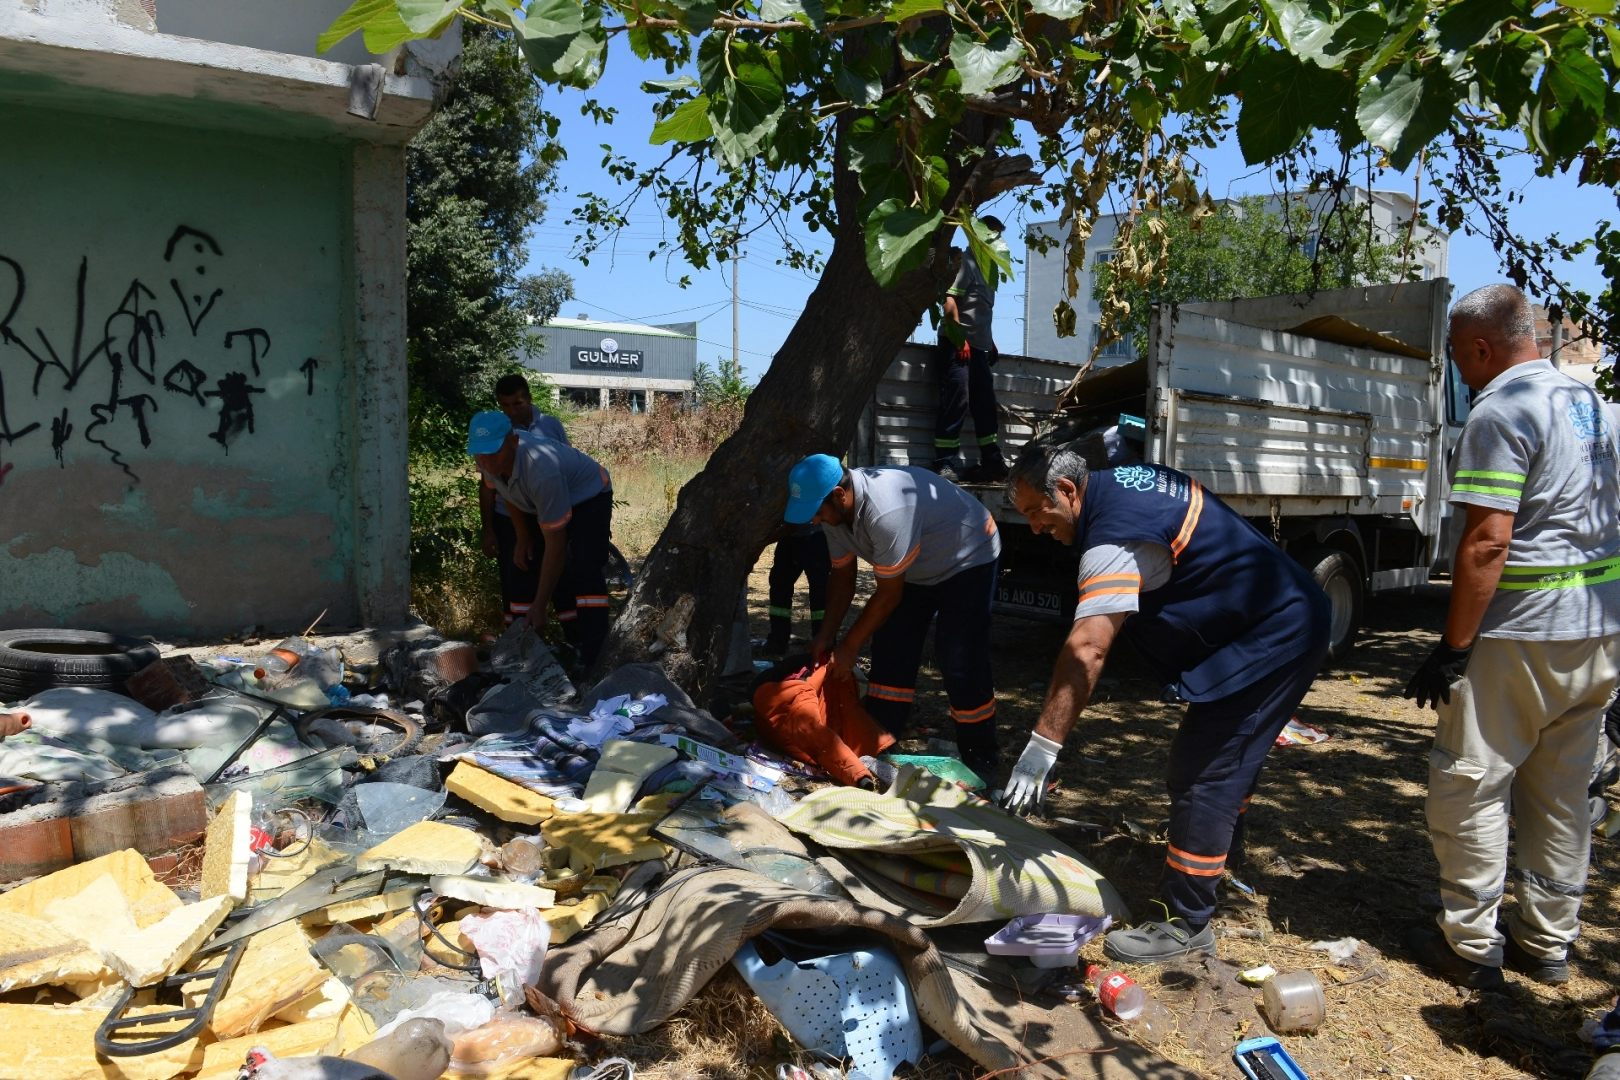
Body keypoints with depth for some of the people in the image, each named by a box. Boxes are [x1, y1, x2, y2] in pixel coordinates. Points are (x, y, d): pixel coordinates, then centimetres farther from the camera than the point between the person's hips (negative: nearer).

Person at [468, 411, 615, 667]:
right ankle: (575, 644, 14)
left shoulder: (541, 471, -42)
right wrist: (523, 538, 4)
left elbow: (555, 546, -37)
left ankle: (592, 658, -29)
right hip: (540, 502, 8)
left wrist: (539, 607, -32)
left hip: (588, 495, -8)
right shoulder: (488, 459, -22)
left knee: (584, 569, -26)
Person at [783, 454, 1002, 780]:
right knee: (890, 651, 3)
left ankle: (981, 763, 0)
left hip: (968, 561, -8)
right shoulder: (835, 509, -13)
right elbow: (842, 576, 0)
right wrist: (826, 635, -8)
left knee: (959, 664, -14)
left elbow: (888, 595, -29)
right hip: (915, 568, 8)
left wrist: (850, 646, -19)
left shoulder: (887, 511, -40)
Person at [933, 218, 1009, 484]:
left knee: (986, 405, 9)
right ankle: (945, 464, -7)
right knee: (956, 403, -10)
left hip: (978, 346, 9)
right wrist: (960, 338, -20)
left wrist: (990, 343, 20)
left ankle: (992, 462, 15)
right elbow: (949, 300, -16)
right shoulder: (966, 261, -6)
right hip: (958, 345, -9)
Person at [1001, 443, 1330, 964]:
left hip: (1269, 642, -11)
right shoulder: (1126, 478, 4)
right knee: (1231, 754, 27)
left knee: (1201, 776, -9)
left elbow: (1086, 650, -35)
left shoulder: (1115, 539, -27)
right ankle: (1223, 850, 49)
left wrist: (1041, 748, -36)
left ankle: (1187, 924, -1)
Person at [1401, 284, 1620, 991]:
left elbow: (1487, 542, -22)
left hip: (1526, 634, -9)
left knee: (1468, 784, 2)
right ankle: (1548, 943, 26)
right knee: (1561, 791, 16)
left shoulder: (1499, 413, -16)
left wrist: (1453, 648, -18)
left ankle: (1471, 947, 9)